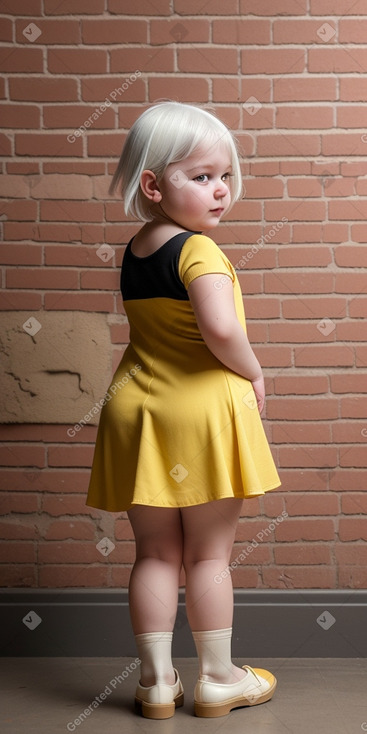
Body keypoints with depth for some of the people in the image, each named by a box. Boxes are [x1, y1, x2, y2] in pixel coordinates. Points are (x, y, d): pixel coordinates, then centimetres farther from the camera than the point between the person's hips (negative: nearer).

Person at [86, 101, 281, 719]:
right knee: (208, 554, 7)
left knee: (155, 553, 13)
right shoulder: (198, 250, -16)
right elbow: (220, 328, -30)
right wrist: (253, 374, -11)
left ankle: (156, 680, 21)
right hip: (202, 411, -6)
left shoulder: (133, 251, 10)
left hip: (137, 409, 7)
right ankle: (218, 678, 21)